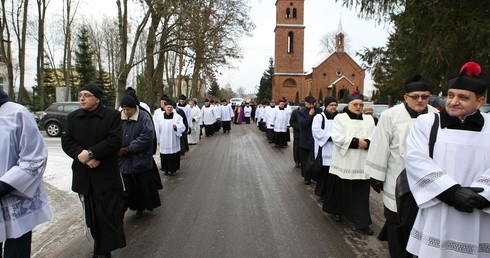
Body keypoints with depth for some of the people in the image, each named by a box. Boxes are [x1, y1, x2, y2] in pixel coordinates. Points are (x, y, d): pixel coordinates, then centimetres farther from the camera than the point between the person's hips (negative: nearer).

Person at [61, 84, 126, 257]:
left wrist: (90, 153, -21)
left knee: (109, 213, 0)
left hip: (106, 174, -4)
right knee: (91, 214, 15)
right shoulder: (73, 117, 8)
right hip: (83, 175, 5)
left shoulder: (113, 115, -6)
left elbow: (115, 141, -15)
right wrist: (81, 154, -17)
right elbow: (66, 141, 2)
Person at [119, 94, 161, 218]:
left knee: (145, 184, 10)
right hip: (125, 161, 4)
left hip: (142, 160, -3)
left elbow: (147, 136, -18)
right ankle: (139, 207, 27)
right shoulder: (119, 118, 2)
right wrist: (119, 149, -12)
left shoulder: (144, 117, -10)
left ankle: (148, 204, 32)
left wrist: (129, 148, -16)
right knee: (131, 187, 10)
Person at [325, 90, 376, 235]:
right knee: (341, 189, 10)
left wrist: (366, 143, -17)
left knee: (361, 194, 4)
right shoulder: (340, 118, 0)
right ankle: (335, 211, 32)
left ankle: (361, 223, 9)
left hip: (361, 164, 3)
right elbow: (337, 137, -13)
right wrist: (356, 142, -17)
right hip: (344, 162, -2)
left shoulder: (369, 119, 11)